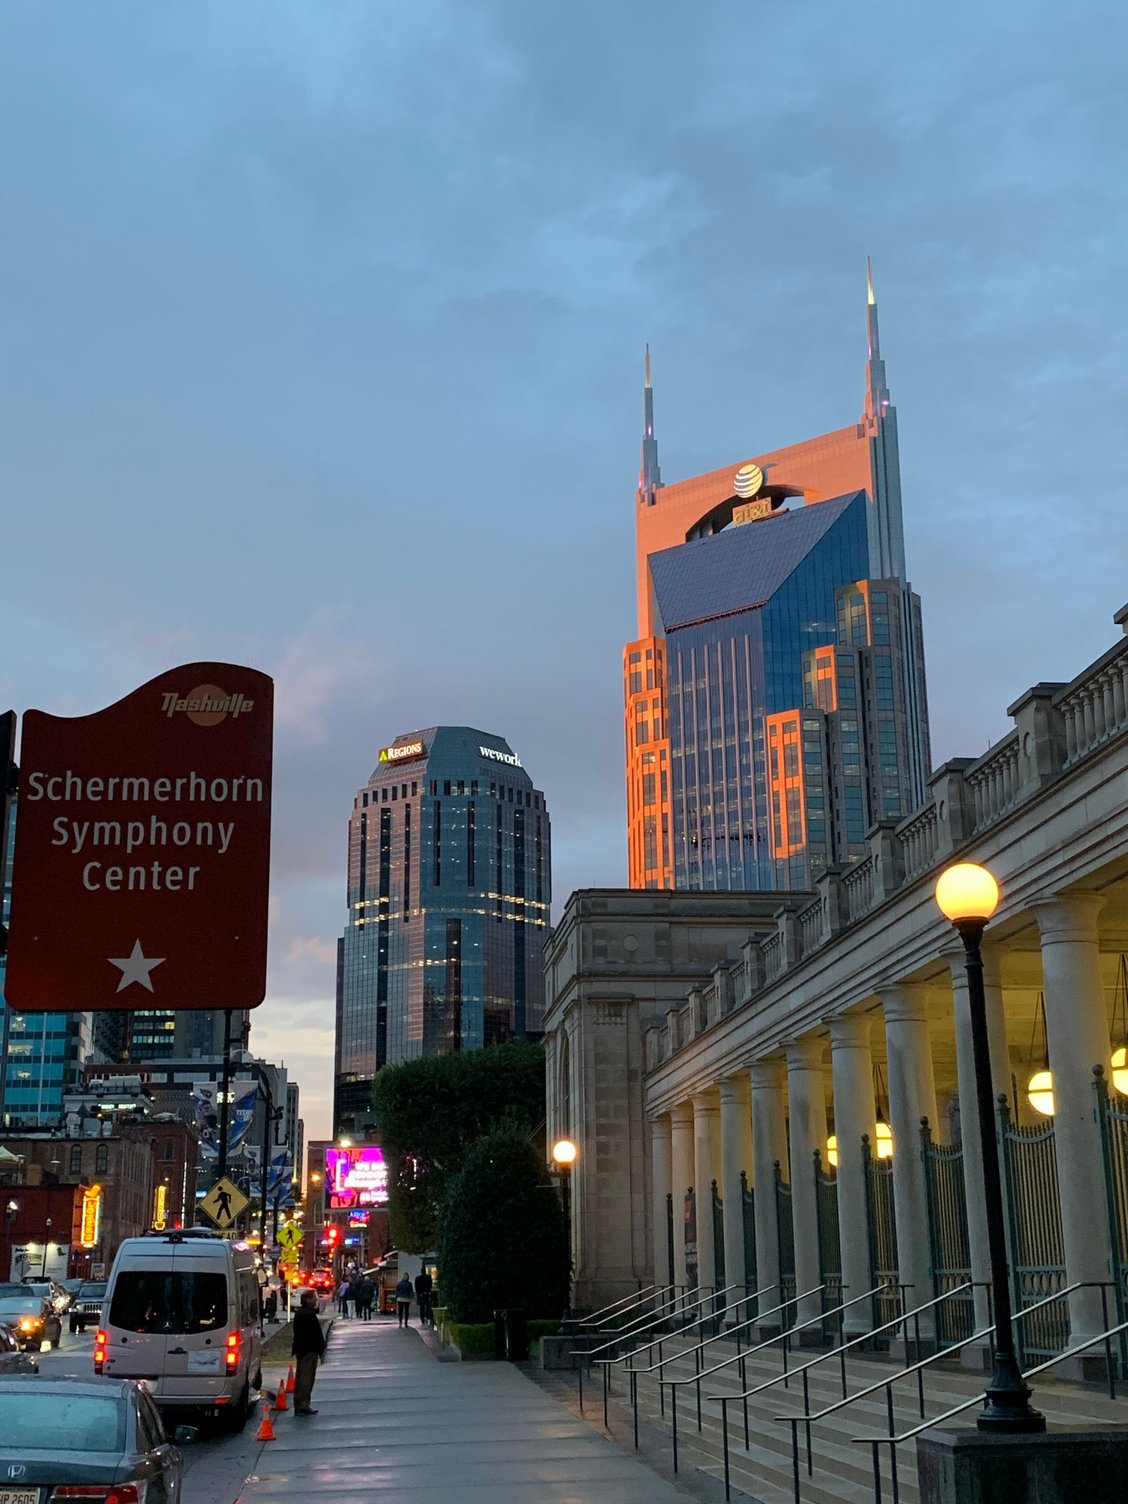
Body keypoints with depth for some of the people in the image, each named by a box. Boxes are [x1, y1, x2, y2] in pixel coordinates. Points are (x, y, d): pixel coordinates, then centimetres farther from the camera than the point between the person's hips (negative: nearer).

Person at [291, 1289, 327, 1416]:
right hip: (309, 1351, -10)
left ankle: (299, 1406, 21)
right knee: (306, 1379, -5)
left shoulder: (299, 1313, 12)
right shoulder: (309, 1315, -20)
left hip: (301, 1350, 10)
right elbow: (316, 1335, -20)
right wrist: (321, 1349, -12)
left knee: (300, 1378, 15)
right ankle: (303, 1406, -2)